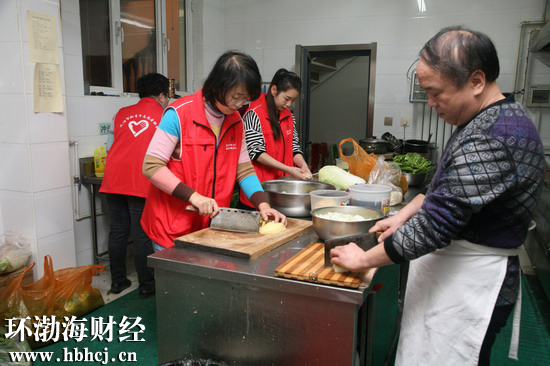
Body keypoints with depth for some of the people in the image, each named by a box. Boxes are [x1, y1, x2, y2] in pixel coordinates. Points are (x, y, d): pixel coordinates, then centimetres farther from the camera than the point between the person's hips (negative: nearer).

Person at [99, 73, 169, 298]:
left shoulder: (122, 114, 15)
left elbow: (110, 146, 21)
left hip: (113, 181, 5)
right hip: (142, 184, -4)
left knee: (117, 231, 12)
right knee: (142, 235, 2)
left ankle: (117, 281, 24)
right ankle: (146, 286, 11)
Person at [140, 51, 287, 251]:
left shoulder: (236, 121, 5)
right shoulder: (179, 114, -14)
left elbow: (244, 169, 7)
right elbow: (152, 166, -16)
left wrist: (263, 205, -8)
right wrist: (193, 196, -24)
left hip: (213, 225, 6)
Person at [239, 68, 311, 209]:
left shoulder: (288, 115, 13)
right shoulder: (254, 114, -9)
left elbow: (294, 147, 14)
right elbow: (256, 152, -14)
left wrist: (303, 166, -7)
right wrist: (288, 170, -19)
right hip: (259, 185, -6)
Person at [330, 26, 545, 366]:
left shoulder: (492, 140, -28)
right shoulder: (491, 119, 7)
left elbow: (435, 225, -28)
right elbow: (446, 187, 18)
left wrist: (363, 259, -16)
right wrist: (403, 215, 8)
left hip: (471, 286, -9)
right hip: (457, 274, 9)